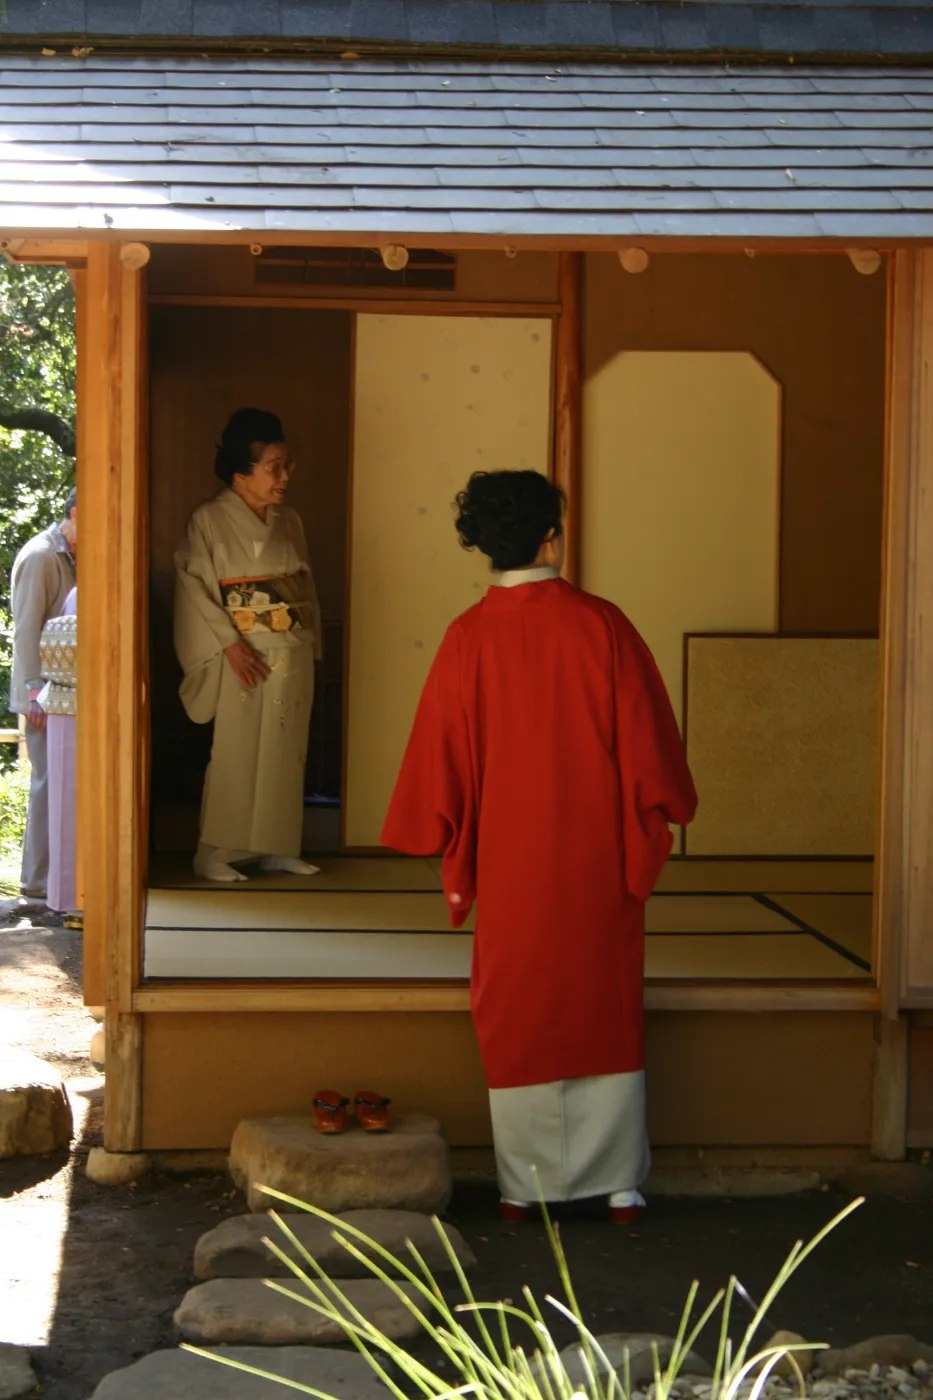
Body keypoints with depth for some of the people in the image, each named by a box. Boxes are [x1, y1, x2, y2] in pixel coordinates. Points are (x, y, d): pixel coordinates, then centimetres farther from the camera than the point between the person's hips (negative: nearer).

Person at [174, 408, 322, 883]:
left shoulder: (288, 522, 11)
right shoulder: (209, 520, -6)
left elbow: (306, 588, 14)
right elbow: (194, 587, -11)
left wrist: (310, 646, 6)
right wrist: (229, 644, -18)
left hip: (292, 657, 5)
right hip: (241, 657, -5)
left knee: (284, 753, 7)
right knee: (232, 754, -5)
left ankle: (277, 847, 16)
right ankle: (214, 853, 2)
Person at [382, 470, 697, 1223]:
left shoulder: (468, 638, -6)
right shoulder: (602, 625, -8)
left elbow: (440, 755, -1)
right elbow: (646, 738, -4)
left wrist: (450, 850, 11)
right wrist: (654, 824, 10)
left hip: (508, 862, 0)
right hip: (599, 858, 0)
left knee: (516, 1019, 10)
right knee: (607, 1012, 10)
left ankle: (523, 1186, 15)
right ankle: (619, 1182, 14)